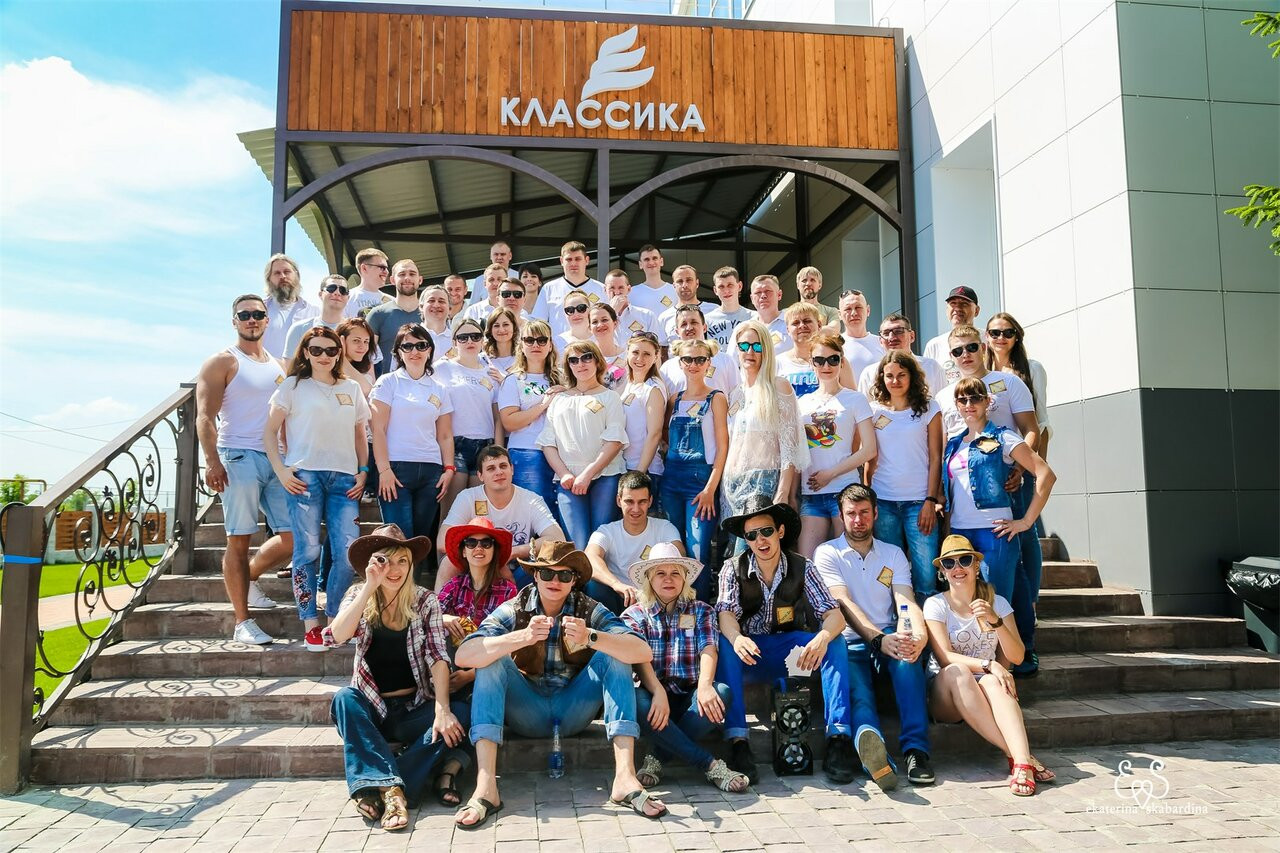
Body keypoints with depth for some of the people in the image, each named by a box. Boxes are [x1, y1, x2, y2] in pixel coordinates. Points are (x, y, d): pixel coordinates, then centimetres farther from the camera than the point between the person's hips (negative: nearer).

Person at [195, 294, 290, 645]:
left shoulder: (279, 366, 18)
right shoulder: (222, 362, 0)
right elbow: (205, 417, -8)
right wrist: (212, 462, -19)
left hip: (278, 460, 6)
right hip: (239, 457, -6)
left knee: (293, 535, 4)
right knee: (239, 540, -2)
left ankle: (250, 578, 30)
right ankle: (242, 623, 3)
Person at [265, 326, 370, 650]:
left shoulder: (352, 389, 18)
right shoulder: (293, 386, 9)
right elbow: (270, 432, 6)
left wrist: (363, 472, 8)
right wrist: (281, 470, -5)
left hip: (344, 478, 3)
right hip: (304, 476, -3)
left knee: (349, 551, -6)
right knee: (308, 550, -3)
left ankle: (334, 618, 11)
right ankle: (311, 624, 6)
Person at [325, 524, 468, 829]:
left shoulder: (425, 601, -2)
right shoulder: (359, 596, 0)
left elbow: (438, 657, -13)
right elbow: (335, 637, -19)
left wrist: (442, 709, -27)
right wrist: (370, 588, -24)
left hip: (414, 710, 0)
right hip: (370, 709, 0)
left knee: (458, 714, -27)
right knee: (344, 698, -30)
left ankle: (377, 786, -29)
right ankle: (392, 786, -40)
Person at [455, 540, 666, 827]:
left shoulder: (590, 611, -6)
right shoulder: (514, 610, -8)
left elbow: (644, 652, -22)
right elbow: (463, 656, -25)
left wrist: (590, 638, -39)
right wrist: (522, 637, -39)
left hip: (573, 712, 1)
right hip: (527, 714, 0)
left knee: (614, 653, -20)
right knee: (491, 659, -24)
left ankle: (624, 777, -29)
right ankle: (485, 786, -34)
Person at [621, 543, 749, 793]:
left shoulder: (701, 611, 14)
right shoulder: (635, 614, 9)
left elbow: (708, 648, -6)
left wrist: (705, 685, -27)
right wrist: (658, 692, -28)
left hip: (690, 701, 1)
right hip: (655, 697, -1)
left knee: (722, 692, -30)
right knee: (636, 700, -35)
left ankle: (657, 758, -20)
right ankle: (710, 765, -27)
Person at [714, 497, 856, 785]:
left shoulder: (802, 567, -3)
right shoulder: (733, 568, -5)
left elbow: (834, 614, -13)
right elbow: (726, 613, -19)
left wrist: (823, 637, -37)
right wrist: (736, 638, -44)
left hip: (789, 650, 1)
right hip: (748, 652, -1)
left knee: (834, 643, -25)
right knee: (723, 643, -33)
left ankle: (839, 736, -31)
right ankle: (737, 739, -38)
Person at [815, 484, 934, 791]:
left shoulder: (894, 554, 16)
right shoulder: (827, 553, 5)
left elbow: (907, 602, 0)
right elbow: (843, 604, -11)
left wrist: (919, 635, -25)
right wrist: (879, 639, -29)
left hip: (888, 641, 3)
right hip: (848, 644, -3)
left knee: (908, 651, -33)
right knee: (855, 685, -35)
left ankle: (916, 748, -41)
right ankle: (870, 742, -67)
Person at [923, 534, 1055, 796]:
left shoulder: (997, 603, 10)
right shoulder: (936, 605, 1)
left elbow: (1017, 657, 1)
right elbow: (945, 658, -12)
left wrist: (996, 621, -16)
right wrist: (988, 664, -27)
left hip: (987, 692, 2)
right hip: (946, 696, -2)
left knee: (992, 682, -34)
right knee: (957, 673, -36)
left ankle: (1021, 761, -51)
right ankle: (1019, 755, -41)